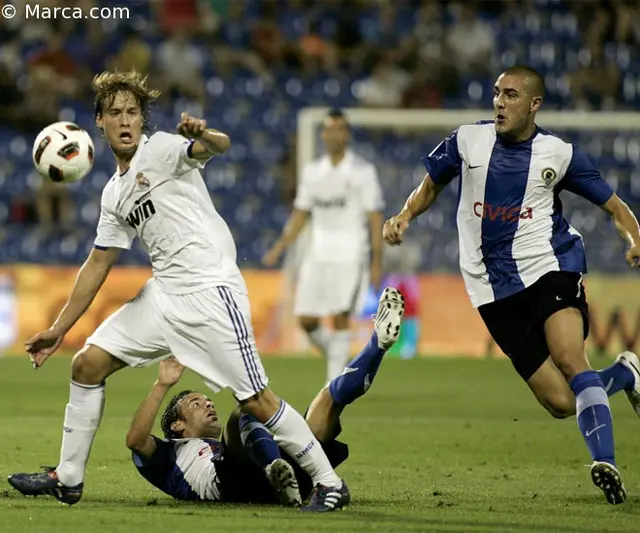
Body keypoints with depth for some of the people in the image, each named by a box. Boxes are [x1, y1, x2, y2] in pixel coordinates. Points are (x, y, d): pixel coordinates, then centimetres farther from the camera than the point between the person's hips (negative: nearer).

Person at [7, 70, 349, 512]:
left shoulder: (161, 149, -4)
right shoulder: (114, 194, 17)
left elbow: (220, 146, -24)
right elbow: (97, 266, 23)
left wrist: (202, 135, -48)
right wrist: (60, 329, 21)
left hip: (210, 289, -8)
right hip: (164, 294, 8)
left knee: (255, 399, -11)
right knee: (87, 364, 4)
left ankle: (329, 483, -1)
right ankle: (68, 479, 13)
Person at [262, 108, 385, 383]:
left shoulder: (363, 171, -2)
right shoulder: (312, 171, 11)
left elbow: (375, 218, -4)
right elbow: (300, 214, 16)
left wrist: (377, 263, -9)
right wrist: (279, 247, 5)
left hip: (351, 255, -5)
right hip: (318, 255, 5)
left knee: (340, 317, -11)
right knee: (306, 319, 0)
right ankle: (336, 358, 25)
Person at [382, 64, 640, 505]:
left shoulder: (559, 153, 0)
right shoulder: (468, 140, 4)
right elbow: (431, 186, 19)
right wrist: (404, 217, 1)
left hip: (550, 266, -2)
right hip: (495, 289, 2)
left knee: (570, 359, -30)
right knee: (560, 402, -4)